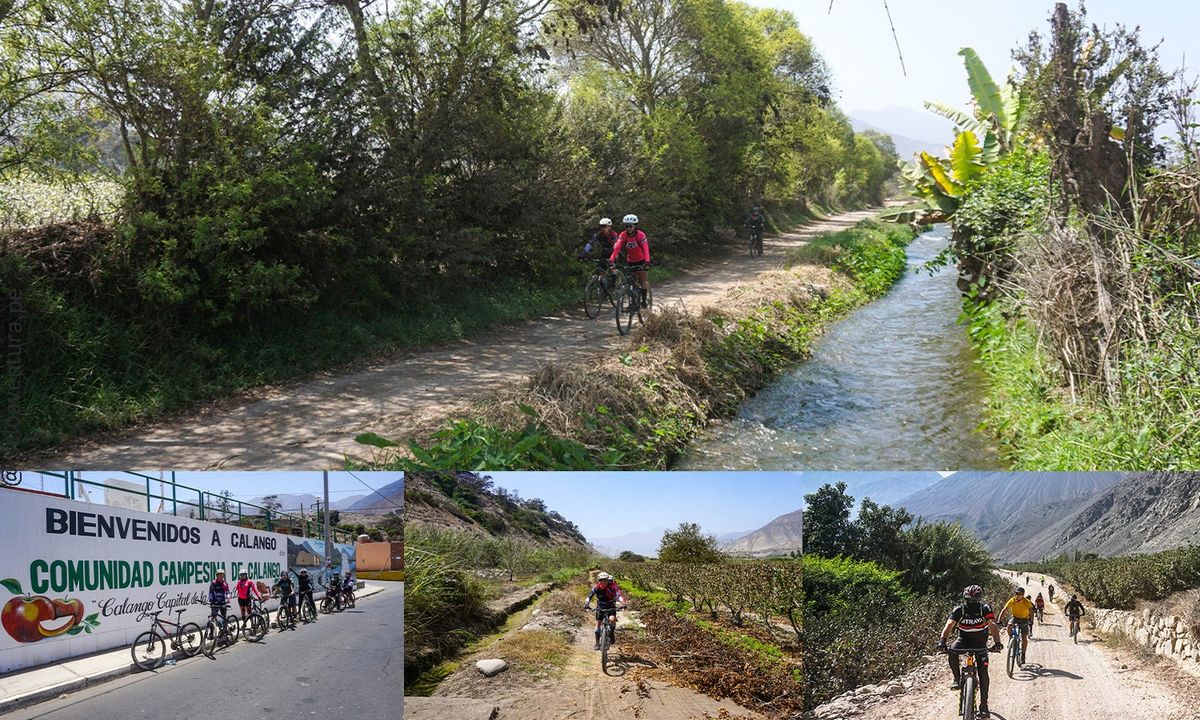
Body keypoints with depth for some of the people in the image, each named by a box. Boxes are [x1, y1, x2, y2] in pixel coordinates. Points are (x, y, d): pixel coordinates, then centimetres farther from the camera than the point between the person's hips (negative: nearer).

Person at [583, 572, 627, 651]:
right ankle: (597, 643, 8)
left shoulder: (612, 586, -24)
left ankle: (612, 635, -3)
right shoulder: (597, 587, -18)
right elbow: (590, 596, -23)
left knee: (612, 619, -28)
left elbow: (619, 594, -35)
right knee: (598, 623, -3)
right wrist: (586, 604, -40)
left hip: (611, 607, -2)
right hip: (600, 608, 2)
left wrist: (622, 603, -52)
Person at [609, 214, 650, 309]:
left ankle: (644, 300, -4)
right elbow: (617, 248, -27)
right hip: (631, 261, 3)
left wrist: (647, 261, -49)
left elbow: (646, 249, -34)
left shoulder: (640, 235, -24)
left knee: (642, 279, -9)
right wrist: (611, 260, -42)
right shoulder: (623, 235, -17)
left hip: (641, 260, -3)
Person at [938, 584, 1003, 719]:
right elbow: (949, 625, -31)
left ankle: (984, 705, -2)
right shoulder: (959, 610, -20)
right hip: (963, 639, 1)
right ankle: (957, 679, -12)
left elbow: (993, 626, -33)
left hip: (980, 643, 0)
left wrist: (997, 643, -50)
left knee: (983, 672, -11)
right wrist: (942, 641, -48)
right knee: (952, 651, -32)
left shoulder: (985, 609, -21)